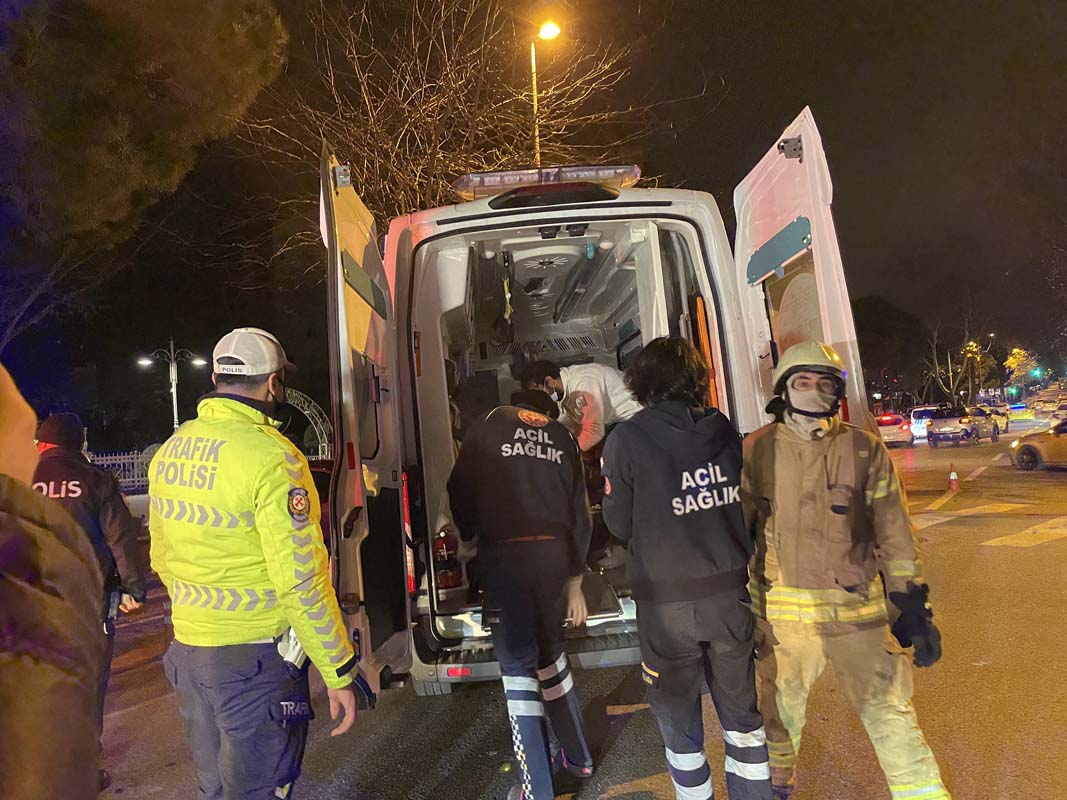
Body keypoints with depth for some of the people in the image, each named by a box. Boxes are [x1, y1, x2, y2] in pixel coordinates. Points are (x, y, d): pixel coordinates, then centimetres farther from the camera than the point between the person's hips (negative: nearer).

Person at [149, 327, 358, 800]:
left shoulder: (170, 451, 4)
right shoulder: (270, 456, -21)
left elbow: (162, 558, 14)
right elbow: (301, 579, -22)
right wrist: (339, 672, -14)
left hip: (186, 652, 8)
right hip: (253, 659, -8)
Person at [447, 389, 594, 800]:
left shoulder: (491, 423, 9)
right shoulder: (562, 436, 17)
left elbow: (460, 487, 1)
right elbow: (579, 515, 15)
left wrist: (467, 538, 20)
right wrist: (574, 584, 21)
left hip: (505, 553, -4)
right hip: (554, 553, 4)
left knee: (519, 663, 3)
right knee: (549, 653, 21)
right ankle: (578, 757, 35)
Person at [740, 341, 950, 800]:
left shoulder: (865, 449, -3)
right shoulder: (756, 450, -4)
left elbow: (894, 534, 1)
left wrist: (911, 606, -2)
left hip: (858, 607, -1)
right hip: (782, 609, 1)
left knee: (889, 714, 2)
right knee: (780, 707, 18)